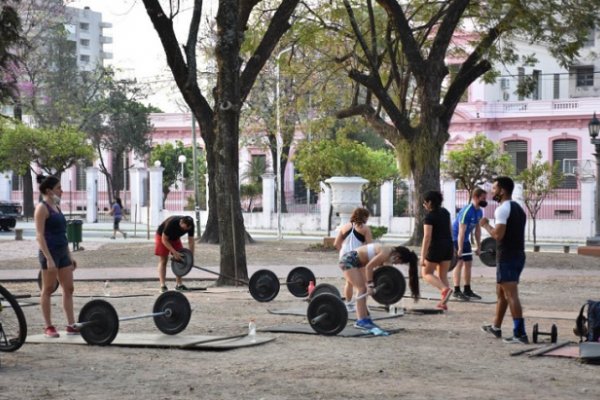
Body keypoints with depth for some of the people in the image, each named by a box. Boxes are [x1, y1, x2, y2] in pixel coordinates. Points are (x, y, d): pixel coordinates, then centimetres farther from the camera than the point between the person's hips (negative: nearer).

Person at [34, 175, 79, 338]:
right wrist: (49, 259, -22)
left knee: (69, 289, 6)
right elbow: (40, 236, -16)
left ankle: (71, 325, 9)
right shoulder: (42, 208, -10)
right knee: (48, 290, 0)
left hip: (62, 252, 9)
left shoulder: (56, 207, 15)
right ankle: (48, 327, 7)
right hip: (50, 252, -9)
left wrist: (70, 256, 17)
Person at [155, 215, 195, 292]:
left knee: (180, 259, -3)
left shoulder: (190, 226, -23)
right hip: (162, 236, -6)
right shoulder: (171, 223, -38)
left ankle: (179, 284, 3)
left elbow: (191, 241, -13)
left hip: (175, 238, 6)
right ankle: (162, 285, -15)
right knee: (163, 261, -11)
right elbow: (164, 240, -29)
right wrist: (174, 252, -33)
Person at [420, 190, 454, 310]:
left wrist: (423, 256, -20)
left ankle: (445, 289, -18)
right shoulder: (445, 212, 8)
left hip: (436, 247, -7)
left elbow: (427, 237, -20)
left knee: (426, 273, 7)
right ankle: (443, 303, 7)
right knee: (443, 275, 12)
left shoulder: (429, 216, -15)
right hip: (448, 246, 7)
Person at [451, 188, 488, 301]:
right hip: (455, 238, -9)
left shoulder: (479, 212, 2)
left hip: (465, 239, 9)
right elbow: (461, 232, -27)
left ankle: (467, 290, 15)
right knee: (459, 263, -13)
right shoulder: (466, 211, -26)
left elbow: (477, 229, 10)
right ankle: (457, 291, -12)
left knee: (468, 263, 9)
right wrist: (459, 249, -28)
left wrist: (478, 247, 10)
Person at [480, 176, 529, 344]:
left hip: (507, 258, -10)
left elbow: (498, 235, -21)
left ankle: (520, 334, -15)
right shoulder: (518, 208, 17)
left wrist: (485, 225, -6)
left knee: (511, 296, -11)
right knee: (501, 292, 22)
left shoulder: (502, 209, -14)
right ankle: (496, 327, 32)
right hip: (518, 255, 10)